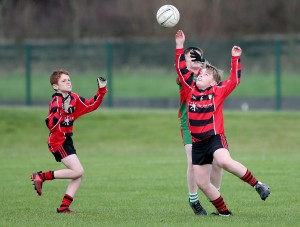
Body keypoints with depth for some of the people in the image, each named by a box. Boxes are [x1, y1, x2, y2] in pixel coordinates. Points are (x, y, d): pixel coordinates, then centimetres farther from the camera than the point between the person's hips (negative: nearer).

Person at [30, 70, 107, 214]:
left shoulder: (74, 98, 9)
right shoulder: (56, 101, -14)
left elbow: (91, 105, 20)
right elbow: (51, 124, -23)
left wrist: (101, 90, 9)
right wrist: (63, 111, -34)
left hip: (67, 141, 9)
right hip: (58, 141, -9)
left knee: (78, 176, 4)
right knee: (78, 171, -17)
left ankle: (64, 207, 6)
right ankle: (41, 176, -8)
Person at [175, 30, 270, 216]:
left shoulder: (218, 92, 0)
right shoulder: (191, 91, 8)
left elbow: (235, 80, -3)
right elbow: (182, 71, 11)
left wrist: (236, 58, -8)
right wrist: (180, 46, 9)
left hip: (215, 137, -5)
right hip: (198, 143, 5)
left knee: (224, 161, -35)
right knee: (202, 182, 3)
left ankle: (257, 184, -22)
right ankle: (224, 212, 16)